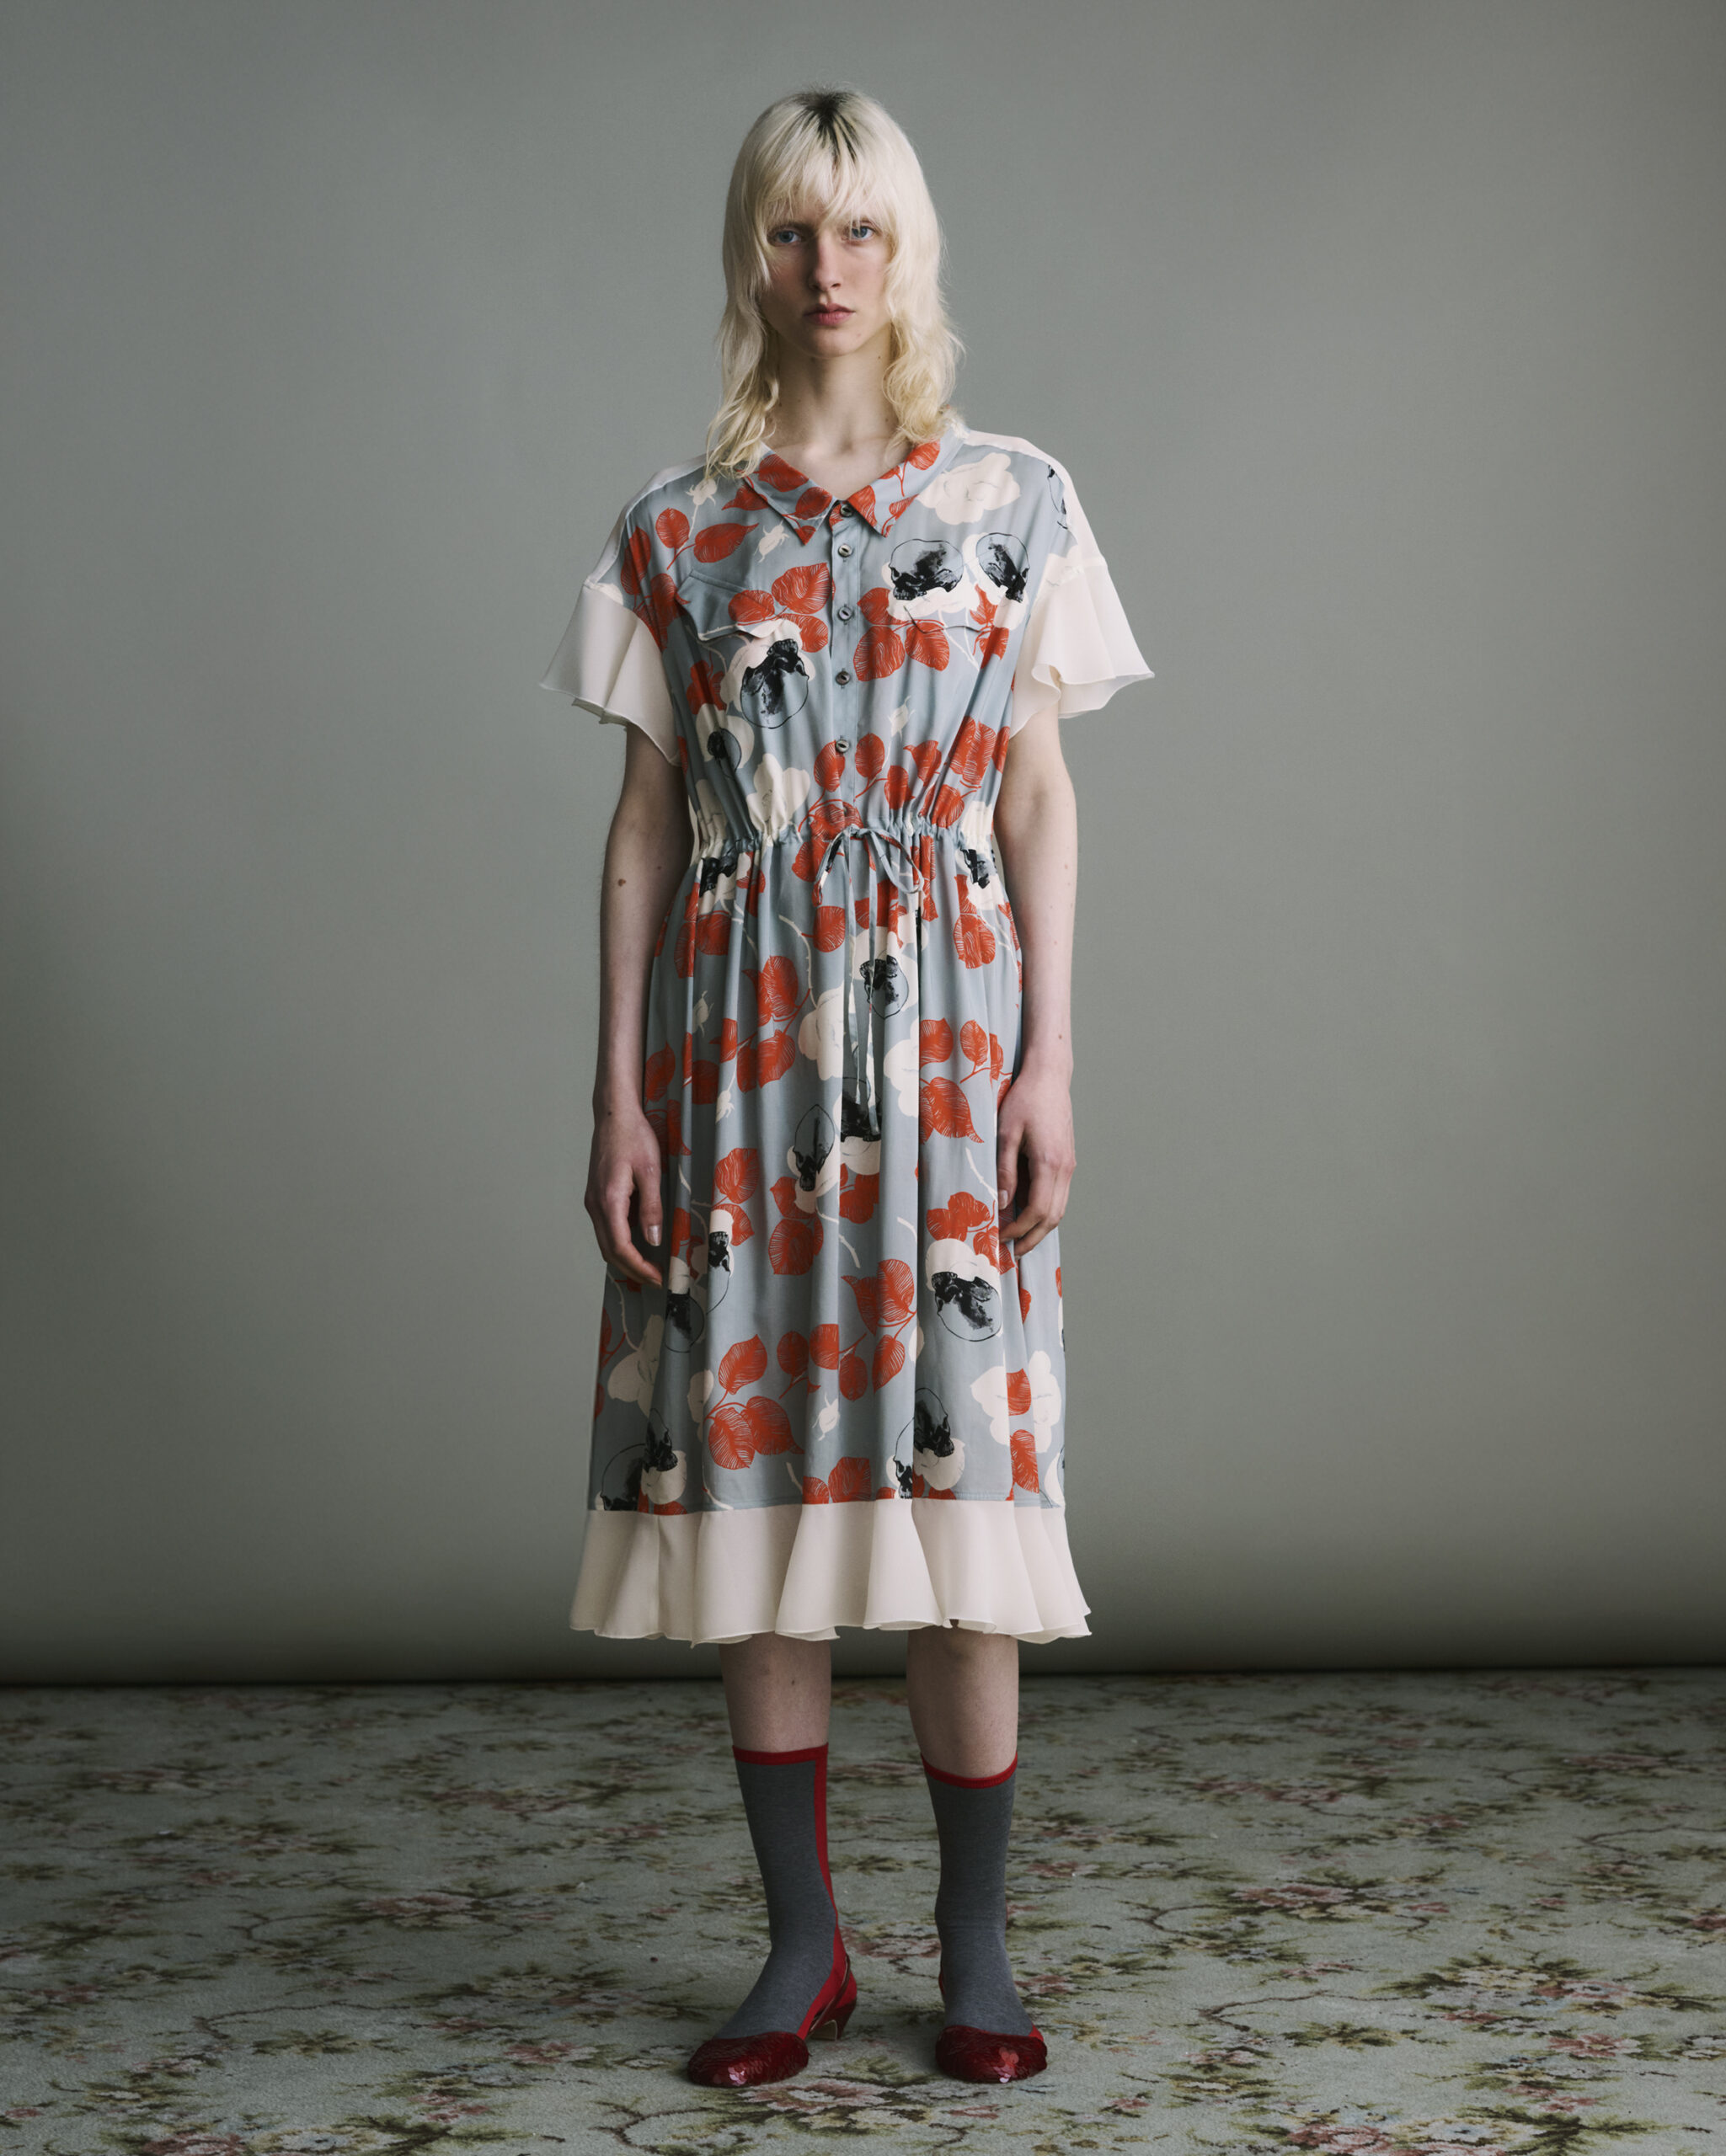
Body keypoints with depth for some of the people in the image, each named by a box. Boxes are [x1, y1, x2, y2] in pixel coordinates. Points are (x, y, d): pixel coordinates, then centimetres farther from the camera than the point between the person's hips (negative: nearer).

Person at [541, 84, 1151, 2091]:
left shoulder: (1012, 503, 5)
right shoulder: (675, 528, 6)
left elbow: (1039, 797, 5)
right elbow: (647, 820, 5)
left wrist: (1049, 1061, -3)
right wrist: (620, 1091, 0)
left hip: (945, 1036, -1)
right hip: (739, 1037, 1)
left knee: (952, 1455, -2)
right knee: (752, 1453, 2)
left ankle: (976, 1942, 10)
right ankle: (803, 1942, 13)